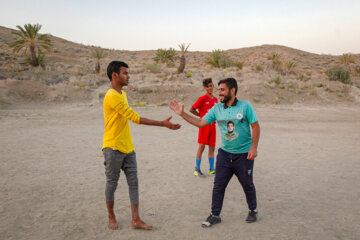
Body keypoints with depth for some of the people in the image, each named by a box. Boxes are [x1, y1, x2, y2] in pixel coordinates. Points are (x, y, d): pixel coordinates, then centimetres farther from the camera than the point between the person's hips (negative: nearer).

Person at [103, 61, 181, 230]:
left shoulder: (122, 94, 12)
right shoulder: (112, 97, -19)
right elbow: (135, 118, -23)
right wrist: (163, 124, -22)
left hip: (128, 148, 8)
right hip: (113, 148, -8)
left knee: (133, 183, 6)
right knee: (112, 184, 8)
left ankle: (136, 220, 13)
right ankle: (111, 217, 26)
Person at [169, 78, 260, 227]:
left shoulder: (245, 106, -9)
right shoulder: (217, 108, 2)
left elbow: (256, 126, -7)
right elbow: (200, 123, 0)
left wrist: (254, 147, -14)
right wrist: (182, 114, -7)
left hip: (244, 154, -3)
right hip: (224, 153, 3)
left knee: (247, 185, 13)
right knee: (218, 186, 4)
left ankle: (253, 211, 36)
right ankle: (215, 215, 19)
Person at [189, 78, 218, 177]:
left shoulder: (215, 99, 11)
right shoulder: (202, 99, -8)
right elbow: (191, 109, -7)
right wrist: (202, 115, -3)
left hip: (212, 125, 6)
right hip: (204, 125, -6)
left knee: (212, 148, 8)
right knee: (201, 147, -2)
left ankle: (211, 169, 18)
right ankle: (197, 169, 10)